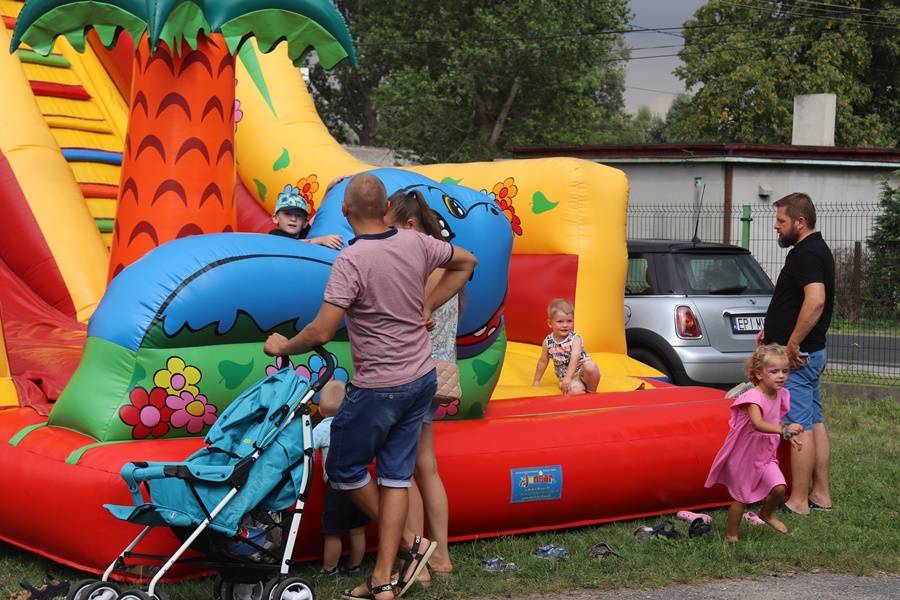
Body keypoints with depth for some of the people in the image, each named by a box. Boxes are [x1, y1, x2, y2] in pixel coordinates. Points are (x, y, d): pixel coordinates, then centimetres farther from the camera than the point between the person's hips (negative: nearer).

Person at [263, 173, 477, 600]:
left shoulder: (351, 260, -21)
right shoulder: (415, 243, -1)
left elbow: (321, 332, -23)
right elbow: (466, 262, 18)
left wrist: (283, 347, -4)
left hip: (378, 387, -7)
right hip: (422, 379, 7)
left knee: (343, 470, 12)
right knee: (396, 474, 9)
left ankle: (409, 543, 18)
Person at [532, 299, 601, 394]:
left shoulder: (575, 339, -13)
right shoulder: (548, 342, -2)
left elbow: (575, 359, -28)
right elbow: (543, 361, 12)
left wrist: (568, 377, -42)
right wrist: (536, 381, 16)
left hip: (582, 372, 1)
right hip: (566, 377, 0)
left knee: (590, 367, -35)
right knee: (574, 392, -36)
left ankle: (591, 391, -12)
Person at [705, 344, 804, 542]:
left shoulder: (780, 395, -1)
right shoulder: (753, 397, -27)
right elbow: (758, 424, -44)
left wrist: (789, 436, 5)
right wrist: (783, 429, -54)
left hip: (765, 455, 6)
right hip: (743, 456, -6)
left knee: (779, 488, -9)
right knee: (741, 498, 2)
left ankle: (766, 514, 21)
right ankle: (731, 535, 21)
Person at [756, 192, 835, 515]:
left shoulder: (806, 255, -18)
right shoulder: (816, 250, 15)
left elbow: (816, 299, -33)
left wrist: (792, 344, -27)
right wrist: (772, 329, 19)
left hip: (797, 355, -11)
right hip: (811, 351, 11)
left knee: (800, 426, -6)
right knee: (814, 422, 13)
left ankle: (798, 501, -3)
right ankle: (821, 494, 19)